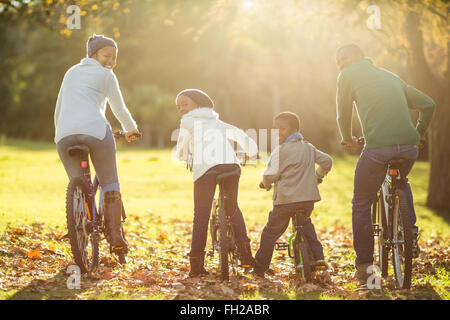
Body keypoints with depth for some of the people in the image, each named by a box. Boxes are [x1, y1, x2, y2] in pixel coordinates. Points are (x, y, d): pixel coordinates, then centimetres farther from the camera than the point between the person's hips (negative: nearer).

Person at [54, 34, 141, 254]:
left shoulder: (71, 72, 28)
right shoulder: (105, 75, 12)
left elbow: (58, 109, 32)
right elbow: (119, 109, 16)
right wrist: (131, 129, 33)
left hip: (65, 134, 4)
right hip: (95, 130, -4)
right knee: (109, 184, 9)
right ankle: (115, 238, 4)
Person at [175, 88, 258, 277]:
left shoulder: (188, 122, 20)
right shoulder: (217, 122, 32)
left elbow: (181, 152, 18)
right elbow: (239, 134, 22)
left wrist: (184, 156, 40)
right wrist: (252, 152, 35)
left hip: (205, 168, -4)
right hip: (231, 165, 4)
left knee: (201, 216, 1)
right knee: (232, 208, 24)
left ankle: (196, 264, -5)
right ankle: (245, 253, 17)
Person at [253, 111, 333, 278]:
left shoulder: (281, 150, -6)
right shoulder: (309, 148, 13)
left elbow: (270, 175, -10)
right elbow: (327, 161, 20)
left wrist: (265, 183, 12)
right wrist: (317, 177, 35)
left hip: (286, 200, -6)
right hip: (309, 198, 6)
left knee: (270, 233, 6)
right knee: (306, 223, 32)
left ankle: (259, 269, 9)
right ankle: (317, 255, 17)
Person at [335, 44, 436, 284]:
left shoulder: (348, 75, 11)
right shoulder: (391, 76, 25)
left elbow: (343, 114, 15)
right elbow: (428, 104, 26)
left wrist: (347, 139, 34)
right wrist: (419, 134, 39)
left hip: (378, 147, -5)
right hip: (409, 147, 5)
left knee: (361, 204, 14)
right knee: (401, 183, 37)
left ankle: (364, 265, 14)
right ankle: (410, 230, 20)